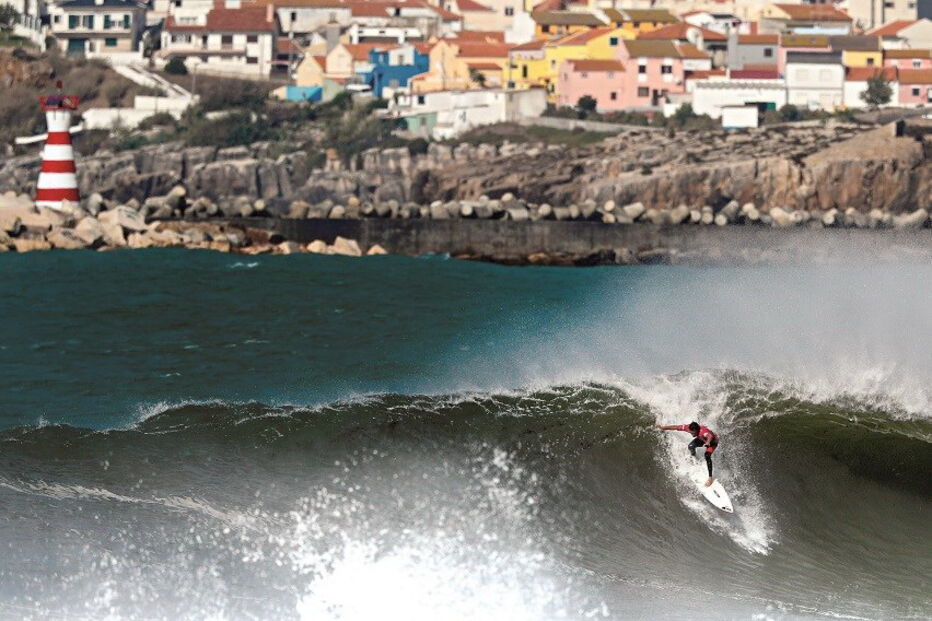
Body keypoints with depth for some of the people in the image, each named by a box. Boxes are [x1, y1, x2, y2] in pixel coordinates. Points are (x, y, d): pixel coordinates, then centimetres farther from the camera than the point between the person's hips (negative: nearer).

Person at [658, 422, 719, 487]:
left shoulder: (703, 431, -46)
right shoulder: (688, 428, -28)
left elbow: (710, 436, -66)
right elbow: (676, 427, -17)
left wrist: (707, 443, -85)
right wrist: (663, 427, -12)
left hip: (713, 440, -6)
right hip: (702, 439, 6)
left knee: (707, 455, -27)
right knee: (691, 447, -18)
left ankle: (710, 478, -22)